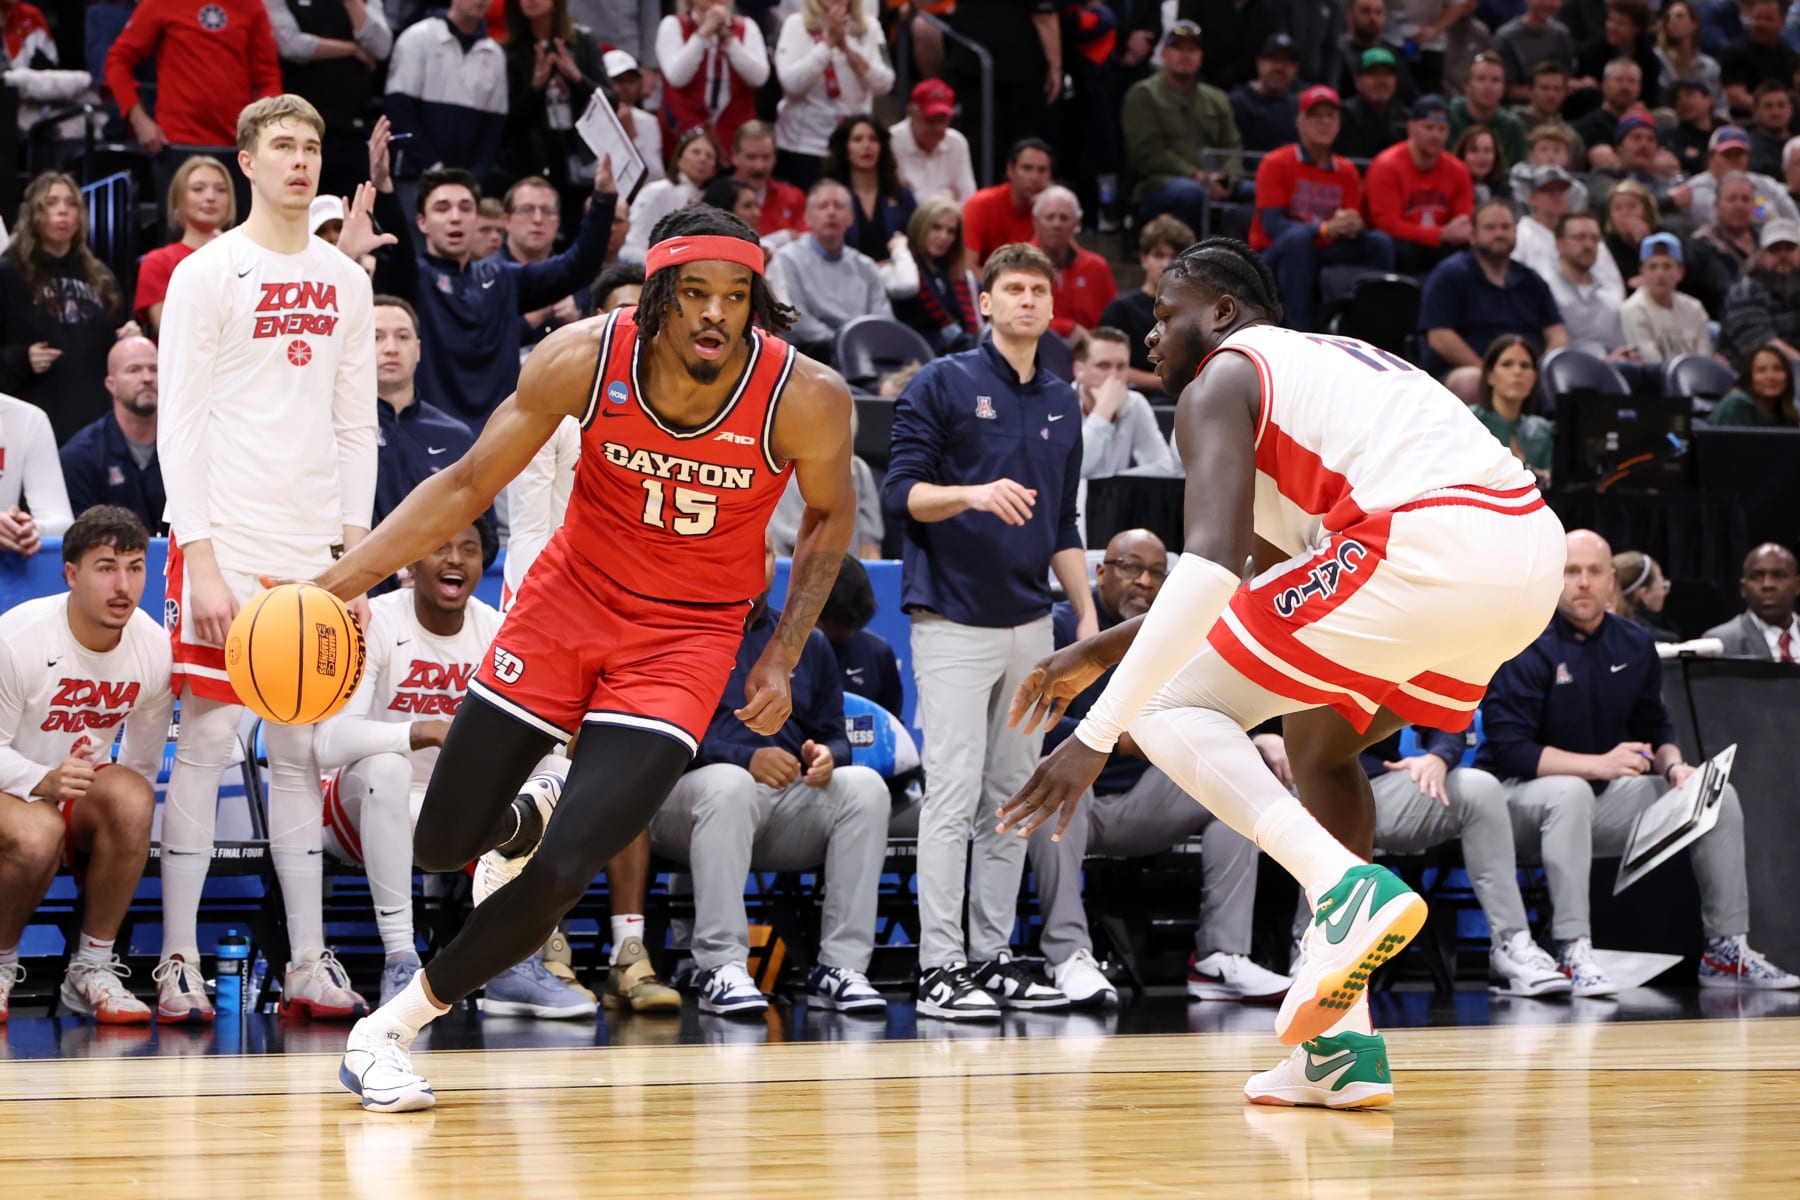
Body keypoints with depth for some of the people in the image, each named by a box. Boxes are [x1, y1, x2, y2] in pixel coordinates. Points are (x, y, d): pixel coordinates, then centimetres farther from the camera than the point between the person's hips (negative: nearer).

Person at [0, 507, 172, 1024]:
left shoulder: (155, 649, -7)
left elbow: (143, 763, 6)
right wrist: (45, 782, -34)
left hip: (81, 793, 4)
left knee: (131, 797, -33)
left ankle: (92, 969, -17)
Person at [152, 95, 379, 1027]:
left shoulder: (346, 282, 12)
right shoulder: (207, 275, -3)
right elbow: (178, 425, -7)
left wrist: (356, 554, 7)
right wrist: (200, 559, -14)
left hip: (314, 552, 5)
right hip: (226, 543, -5)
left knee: (301, 750, 6)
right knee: (207, 743, -5)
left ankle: (307, 965, 8)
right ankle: (177, 965, -2)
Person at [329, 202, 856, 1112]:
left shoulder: (805, 398, -22)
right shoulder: (585, 360, -20)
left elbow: (830, 516, 0)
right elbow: (467, 484, -9)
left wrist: (782, 659, -7)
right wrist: (337, 582, -17)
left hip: (686, 632, -2)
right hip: (571, 599, 2)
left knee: (563, 874, -18)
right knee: (440, 845, 6)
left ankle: (391, 1029, 2)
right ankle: (518, 829, 45)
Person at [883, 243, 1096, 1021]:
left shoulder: (1062, 403, 15)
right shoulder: (943, 385, -3)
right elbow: (901, 492, -8)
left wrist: (1088, 614, 14)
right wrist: (972, 494, -26)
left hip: (1030, 624, 6)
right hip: (955, 623, -6)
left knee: (1013, 800, 7)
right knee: (953, 796, -9)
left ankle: (992, 957, 12)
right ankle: (940, 967, -8)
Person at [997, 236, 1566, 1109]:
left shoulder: (1220, 382, 6)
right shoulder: (1324, 361, 34)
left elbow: (1211, 564, -12)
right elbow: (1254, 571, 41)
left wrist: (1096, 733, -14)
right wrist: (1097, 653, 43)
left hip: (1426, 546, -9)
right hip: (1532, 554, 9)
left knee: (1173, 707, 4)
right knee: (1319, 742, 30)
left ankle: (1349, 886, -20)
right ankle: (1340, 1048, 22)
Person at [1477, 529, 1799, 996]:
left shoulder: (1634, 647, 6)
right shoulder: (1526, 647, -15)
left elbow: (1656, 729, 15)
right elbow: (1509, 747, -22)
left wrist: (1674, 766, -8)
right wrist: (1599, 765, -27)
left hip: (1603, 798, 7)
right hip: (1523, 795, -7)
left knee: (1720, 797, -4)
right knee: (1570, 791, -41)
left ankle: (1727, 951, 1)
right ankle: (1574, 954, -41)